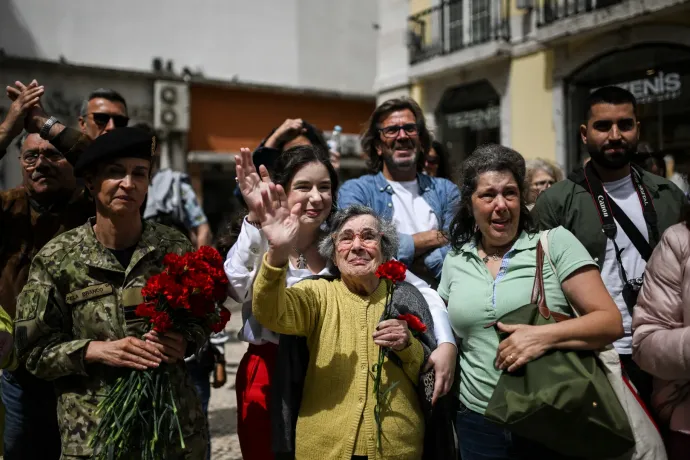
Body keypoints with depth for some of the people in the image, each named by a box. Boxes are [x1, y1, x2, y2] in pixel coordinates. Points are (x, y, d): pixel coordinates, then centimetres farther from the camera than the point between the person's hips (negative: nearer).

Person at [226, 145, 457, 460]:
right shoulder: (259, 242, -6)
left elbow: (421, 290, -4)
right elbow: (237, 288, -27)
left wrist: (447, 343, -19)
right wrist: (257, 217, -36)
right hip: (268, 379, -1)